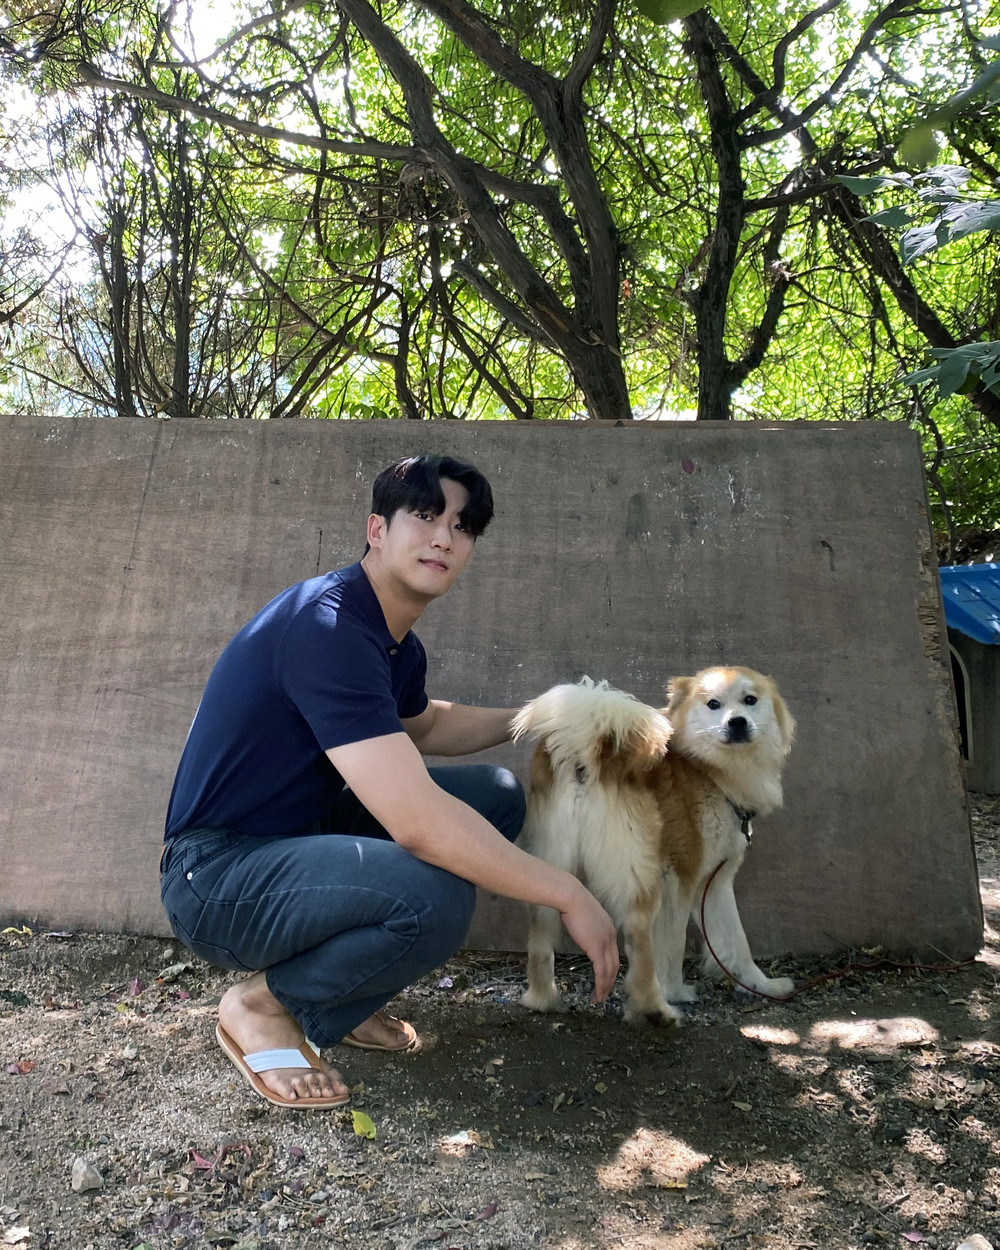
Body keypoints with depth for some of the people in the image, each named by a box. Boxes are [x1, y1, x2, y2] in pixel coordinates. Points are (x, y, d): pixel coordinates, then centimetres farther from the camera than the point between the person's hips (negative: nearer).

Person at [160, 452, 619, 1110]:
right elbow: (418, 821, -33)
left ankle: (338, 997, 11)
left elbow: (422, 725, 29)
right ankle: (264, 1004, -2)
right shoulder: (326, 624, -26)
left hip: (305, 837, 10)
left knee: (497, 795, 6)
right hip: (219, 876, -10)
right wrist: (569, 895, -24)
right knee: (433, 896, -34)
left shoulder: (398, 644, 4)